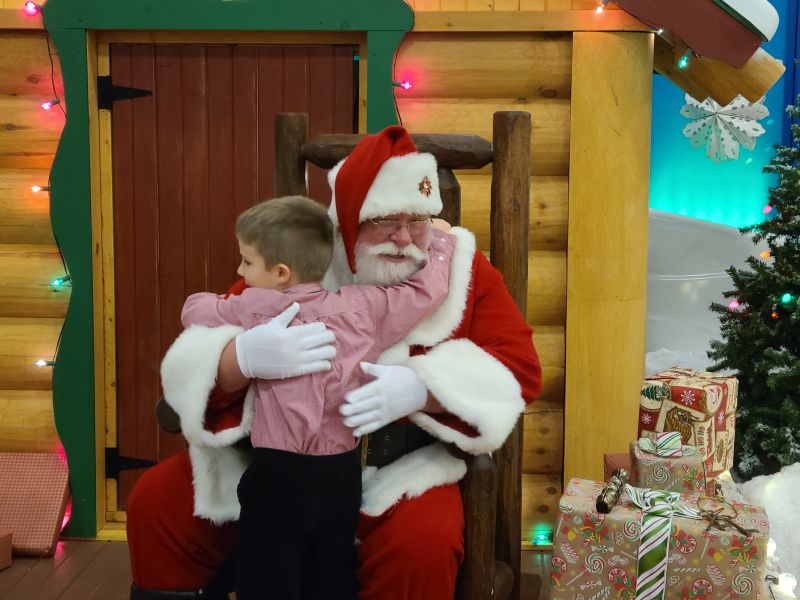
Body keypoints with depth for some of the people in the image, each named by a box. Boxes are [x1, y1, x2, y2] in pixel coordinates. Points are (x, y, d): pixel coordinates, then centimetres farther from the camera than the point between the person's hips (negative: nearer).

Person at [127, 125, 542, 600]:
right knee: (157, 501, -6)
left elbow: (518, 367, -9)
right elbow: (196, 358, -6)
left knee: (422, 547, -31)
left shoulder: (462, 267, -2)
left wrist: (421, 388, -28)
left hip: (403, 466, -2)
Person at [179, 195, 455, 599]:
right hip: (341, 474, 4)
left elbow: (195, 311, 10)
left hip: (278, 475, -3)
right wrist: (439, 240, 20)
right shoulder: (361, 307, -2)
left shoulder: (253, 308, -6)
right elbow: (429, 289, 4)